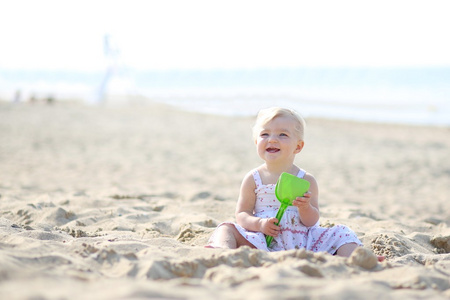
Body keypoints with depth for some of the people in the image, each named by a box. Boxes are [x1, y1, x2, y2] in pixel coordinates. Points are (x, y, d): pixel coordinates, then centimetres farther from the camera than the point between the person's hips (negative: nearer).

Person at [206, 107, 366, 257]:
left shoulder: (306, 180, 2)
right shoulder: (253, 179, 4)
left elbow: (312, 222, 1)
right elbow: (242, 214, 1)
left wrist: (305, 207, -22)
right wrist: (259, 223, -20)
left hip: (301, 241, 1)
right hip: (262, 240, 0)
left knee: (341, 234, -14)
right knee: (227, 229, -21)